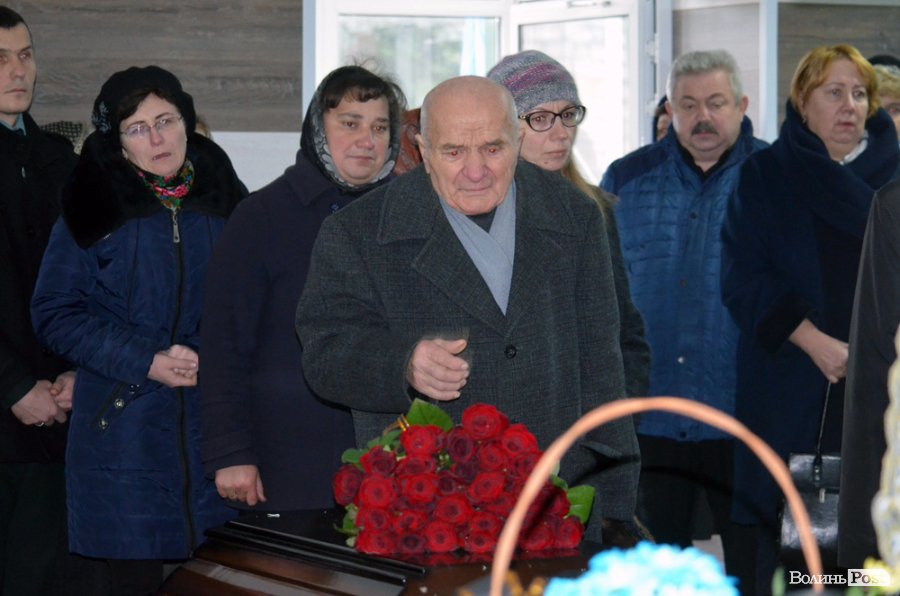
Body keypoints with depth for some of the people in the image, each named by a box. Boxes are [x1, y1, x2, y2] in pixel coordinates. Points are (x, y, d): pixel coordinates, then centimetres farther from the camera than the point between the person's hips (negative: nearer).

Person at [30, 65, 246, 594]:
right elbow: (56, 314, -1)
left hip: (214, 426, 2)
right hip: (125, 427, -2)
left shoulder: (227, 202, 8)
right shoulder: (94, 210, 1)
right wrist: (145, 361, -11)